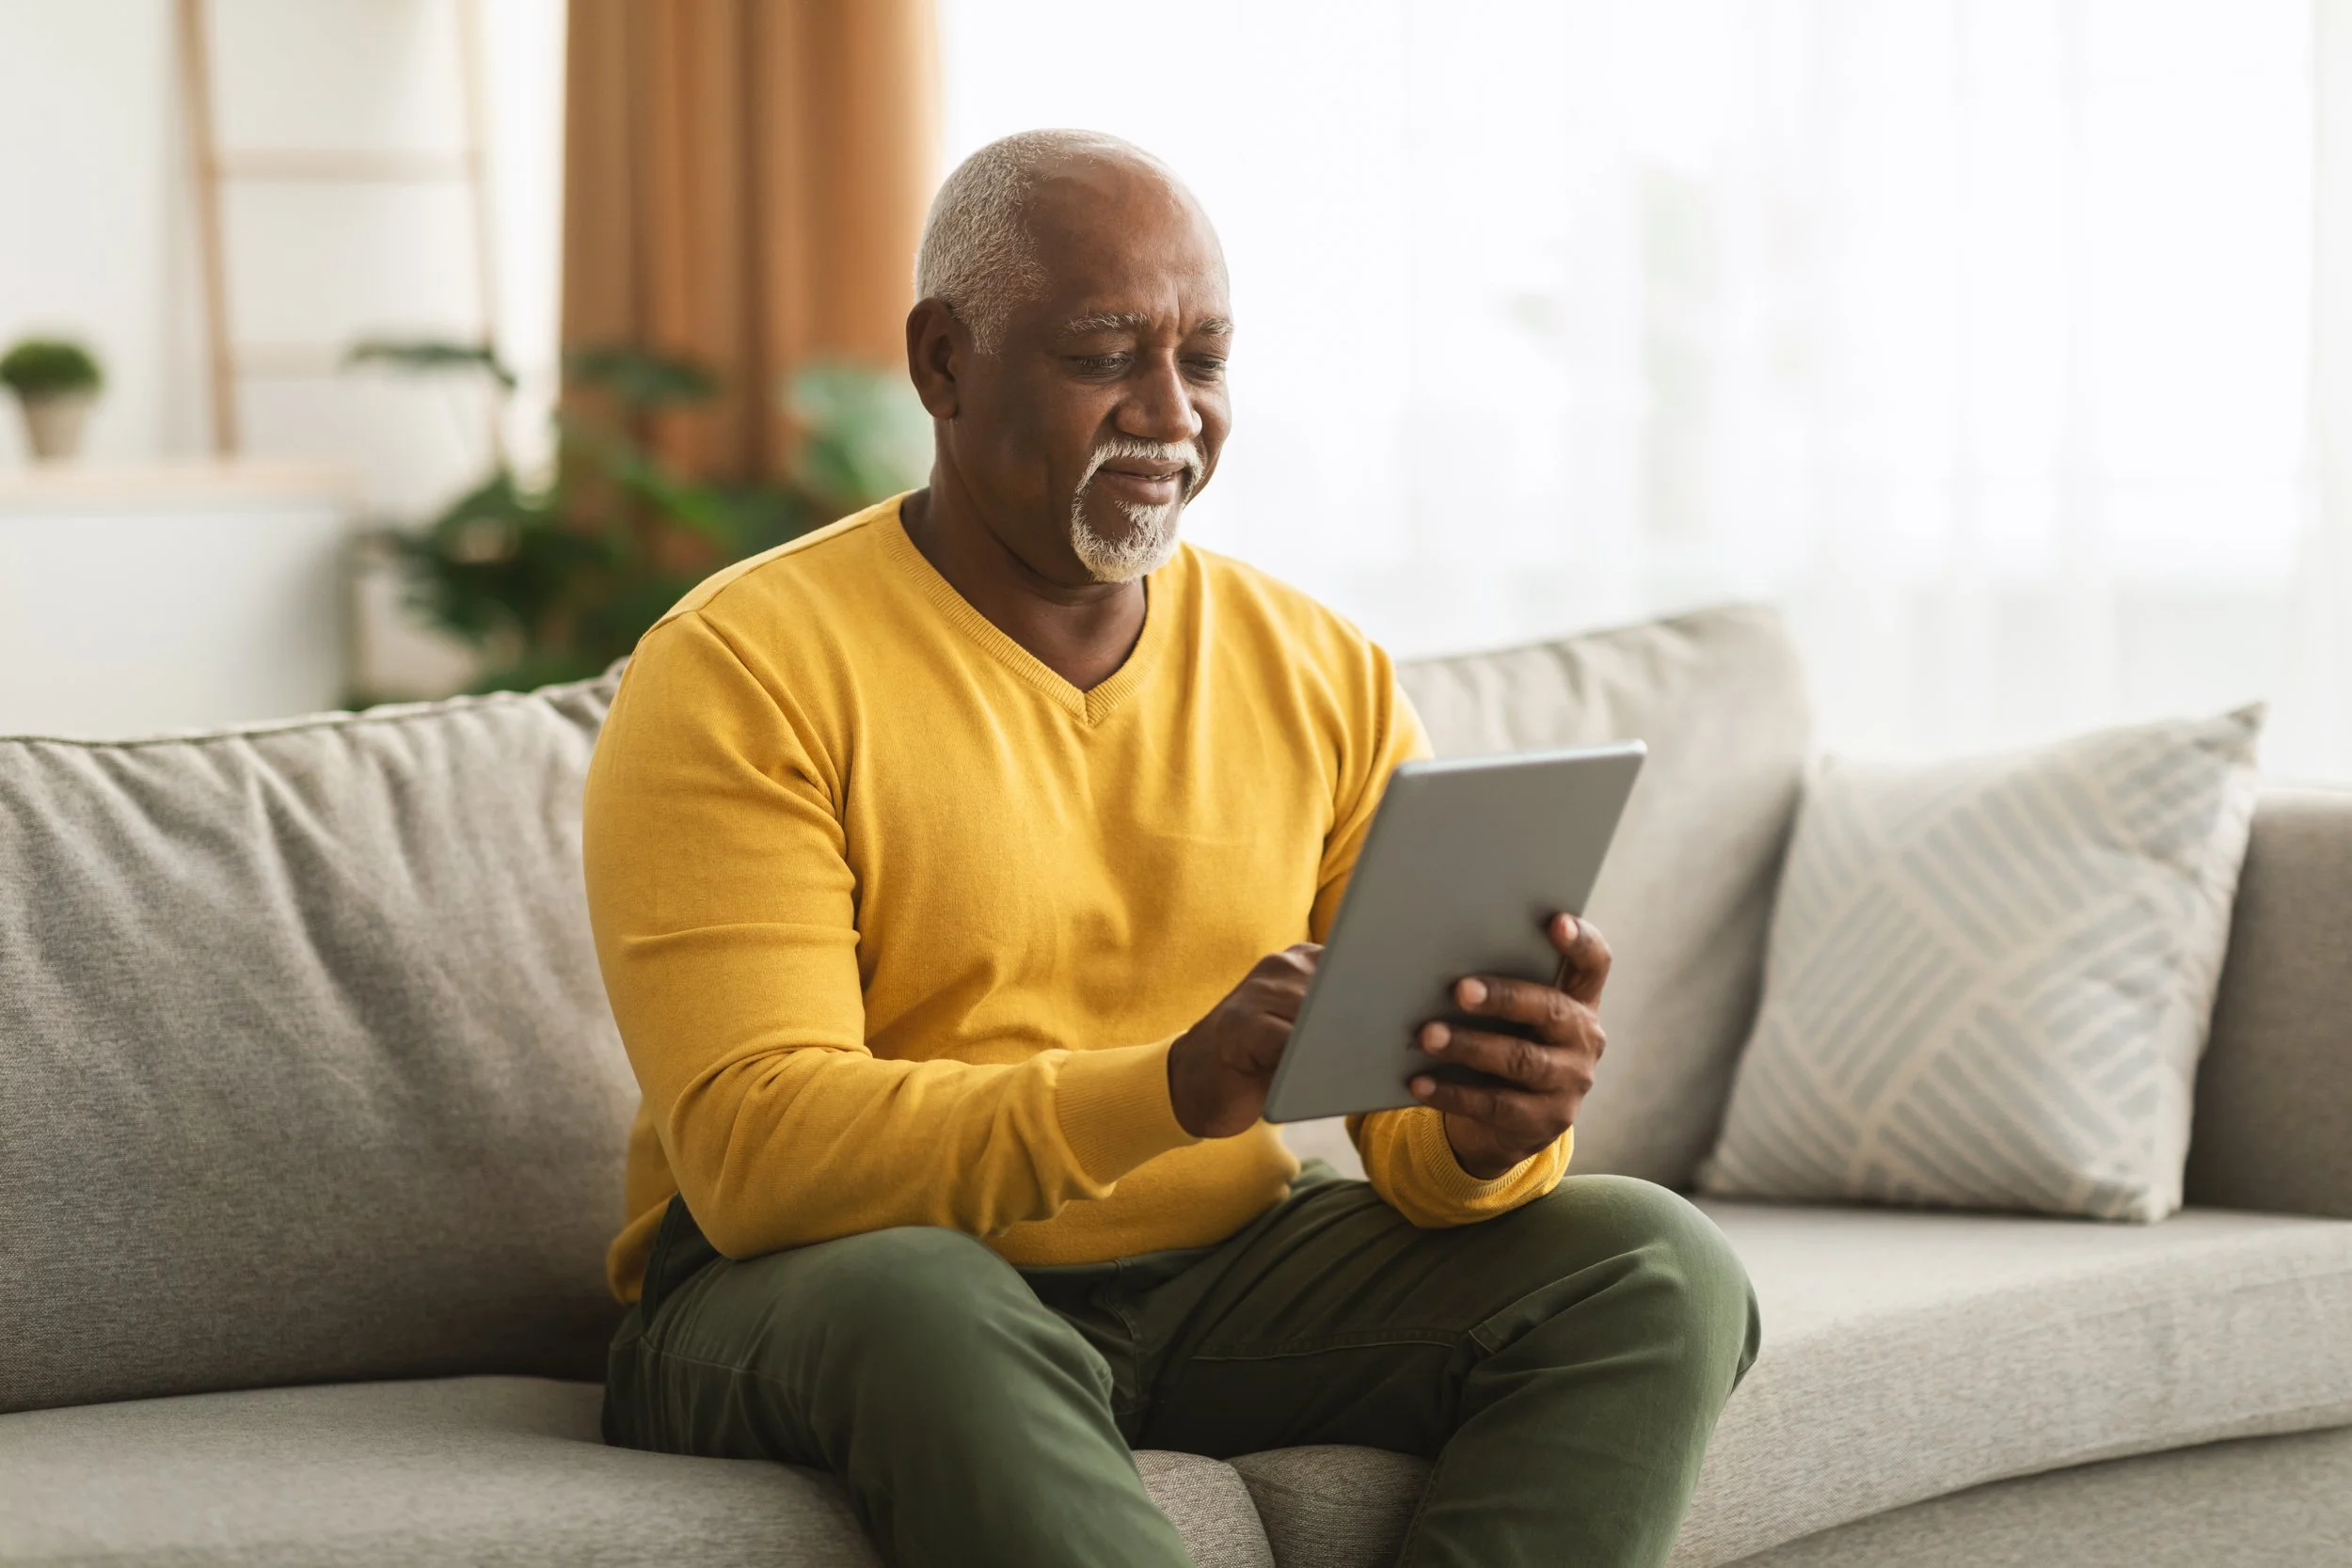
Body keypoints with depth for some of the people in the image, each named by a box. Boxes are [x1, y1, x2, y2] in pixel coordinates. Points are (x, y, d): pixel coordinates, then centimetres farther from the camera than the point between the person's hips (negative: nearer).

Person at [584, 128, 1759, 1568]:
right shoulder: (740, 673, -9)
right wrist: (1176, 1091, -34)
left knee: (1659, 1271, -15)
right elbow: (751, 1151, -21)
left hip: (1221, 1271, 5)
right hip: (810, 1285, -5)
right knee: (921, 1305, -39)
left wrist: (1489, 1134, -24)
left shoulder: (1327, 679, 7)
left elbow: (1417, 1150, 3)